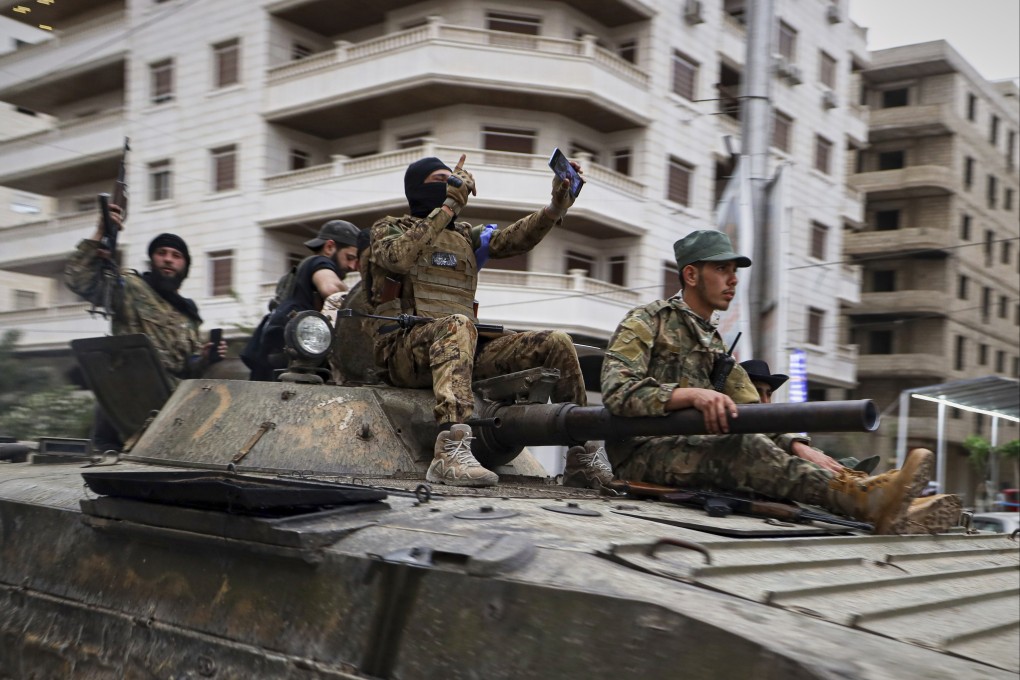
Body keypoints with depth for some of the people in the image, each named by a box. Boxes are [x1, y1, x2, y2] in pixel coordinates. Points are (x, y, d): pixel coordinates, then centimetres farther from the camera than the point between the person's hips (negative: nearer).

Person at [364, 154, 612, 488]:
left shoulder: (465, 235, 25)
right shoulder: (388, 229, 11)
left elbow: (513, 239, 7)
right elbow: (398, 258, -15)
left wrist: (557, 207, -9)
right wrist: (448, 207, -12)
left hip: (463, 349, 6)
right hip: (404, 352, -6)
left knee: (557, 344, -5)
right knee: (458, 324, -38)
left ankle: (584, 460, -2)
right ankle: (451, 453, -53)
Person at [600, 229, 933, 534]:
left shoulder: (717, 347, 24)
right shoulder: (646, 322, 2)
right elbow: (618, 392, -15)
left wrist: (796, 446, -8)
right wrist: (691, 395, -30)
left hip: (695, 451, 7)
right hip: (643, 452, -7)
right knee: (742, 447, -32)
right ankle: (860, 498, -49)